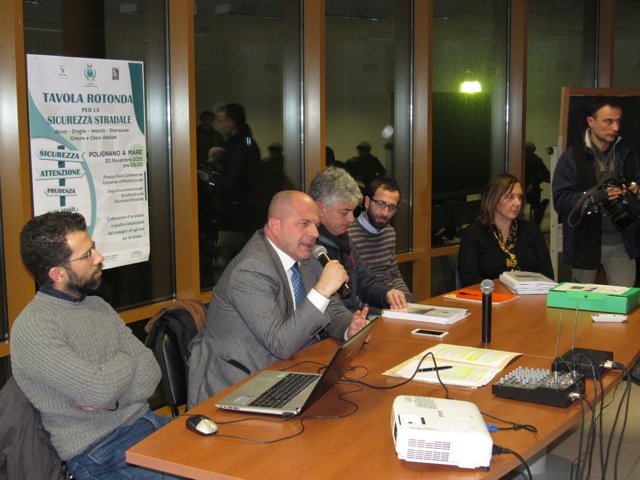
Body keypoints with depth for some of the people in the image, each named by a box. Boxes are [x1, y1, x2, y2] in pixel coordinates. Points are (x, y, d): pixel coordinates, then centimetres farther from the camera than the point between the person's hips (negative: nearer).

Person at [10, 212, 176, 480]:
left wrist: (112, 400, -12)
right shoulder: (32, 328, -14)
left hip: (143, 422, 7)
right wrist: (126, 361, -1)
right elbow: (100, 388, -22)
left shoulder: (98, 306, 11)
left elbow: (151, 370, 7)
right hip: (97, 450, -7)